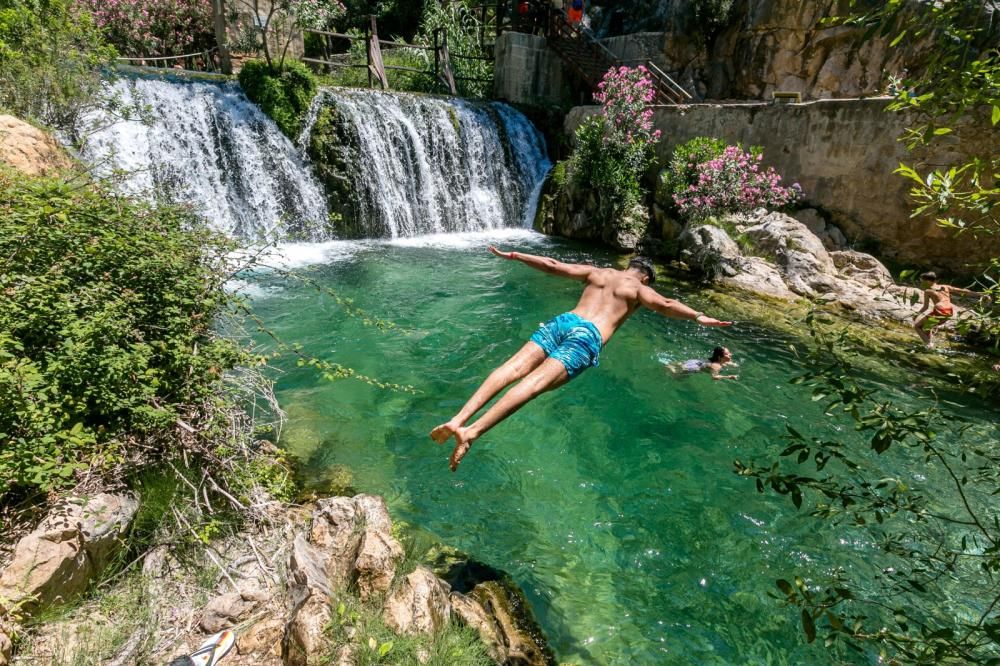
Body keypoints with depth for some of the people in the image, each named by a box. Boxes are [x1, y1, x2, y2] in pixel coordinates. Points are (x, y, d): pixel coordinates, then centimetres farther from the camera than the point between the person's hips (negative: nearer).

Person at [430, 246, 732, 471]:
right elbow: (664, 305, -1)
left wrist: (512, 255, 30)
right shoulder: (639, 288, 19)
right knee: (535, 382, -20)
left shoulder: (596, 272, 29)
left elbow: (552, 265, 25)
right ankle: (471, 432, -35)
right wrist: (699, 317, 0)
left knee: (514, 368, -10)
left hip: (562, 321, 5)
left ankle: (457, 420, -27)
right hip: (587, 337, -5)